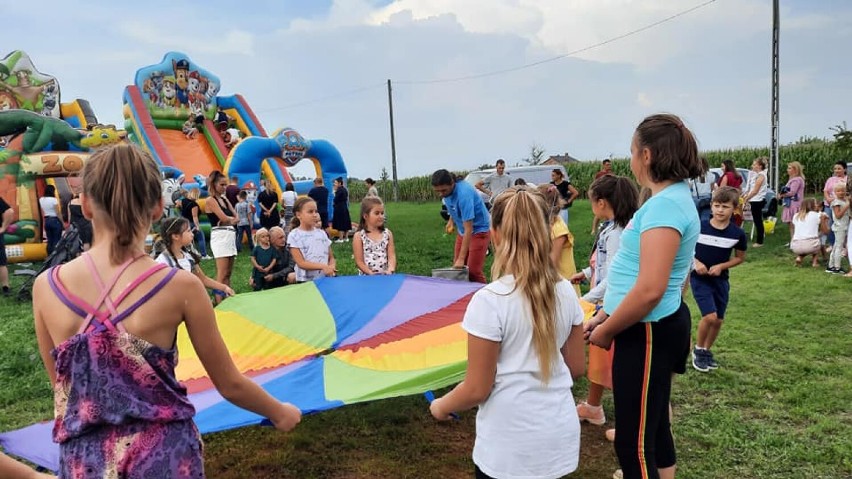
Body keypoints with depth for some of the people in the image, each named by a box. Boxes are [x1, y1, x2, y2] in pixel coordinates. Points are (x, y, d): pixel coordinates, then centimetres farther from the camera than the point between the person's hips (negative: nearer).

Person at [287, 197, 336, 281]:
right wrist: (323, 266, -21)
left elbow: (331, 257, 11)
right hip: (306, 282, -4)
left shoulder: (322, 233, 8)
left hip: (325, 279, 4)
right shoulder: (294, 236, -5)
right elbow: (301, 263, -12)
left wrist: (331, 267, -11)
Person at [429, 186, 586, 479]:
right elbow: (576, 368, 5)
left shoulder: (490, 301, -21)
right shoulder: (566, 292, -5)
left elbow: (477, 389, -15)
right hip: (561, 437, 5)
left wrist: (441, 407, 4)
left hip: (511, 447, -5)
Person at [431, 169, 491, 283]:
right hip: (462, 231, 8)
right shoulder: (446, 190, -9)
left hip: (479, 231, -8)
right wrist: (451, 221, 9)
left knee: (473, 272, -11)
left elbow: (469, 229, -32)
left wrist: (461, 258, -33)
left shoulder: (464, 194, -32)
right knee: (457, 268, 6)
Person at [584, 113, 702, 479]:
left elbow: (650, 289, -29)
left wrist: (606, 331, -15)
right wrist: (606, 316, 15)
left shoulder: (665, 205, -21)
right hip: (653, 329, 10)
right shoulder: (672, 199, 11)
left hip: (648, 333, -10)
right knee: (653, 425, 22)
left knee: (633, 442, 1)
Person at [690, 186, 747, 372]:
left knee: (718, 320, 10)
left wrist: (721, 266, -11)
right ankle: (698, 350, 9)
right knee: (710, 316, -15)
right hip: (699, 279, -3)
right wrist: (695, 262, -18)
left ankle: (707, 351, 33)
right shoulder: (698, 227, -14)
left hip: (721, 280, 3)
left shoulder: (737, 234, -8)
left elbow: (740, 258, 6)